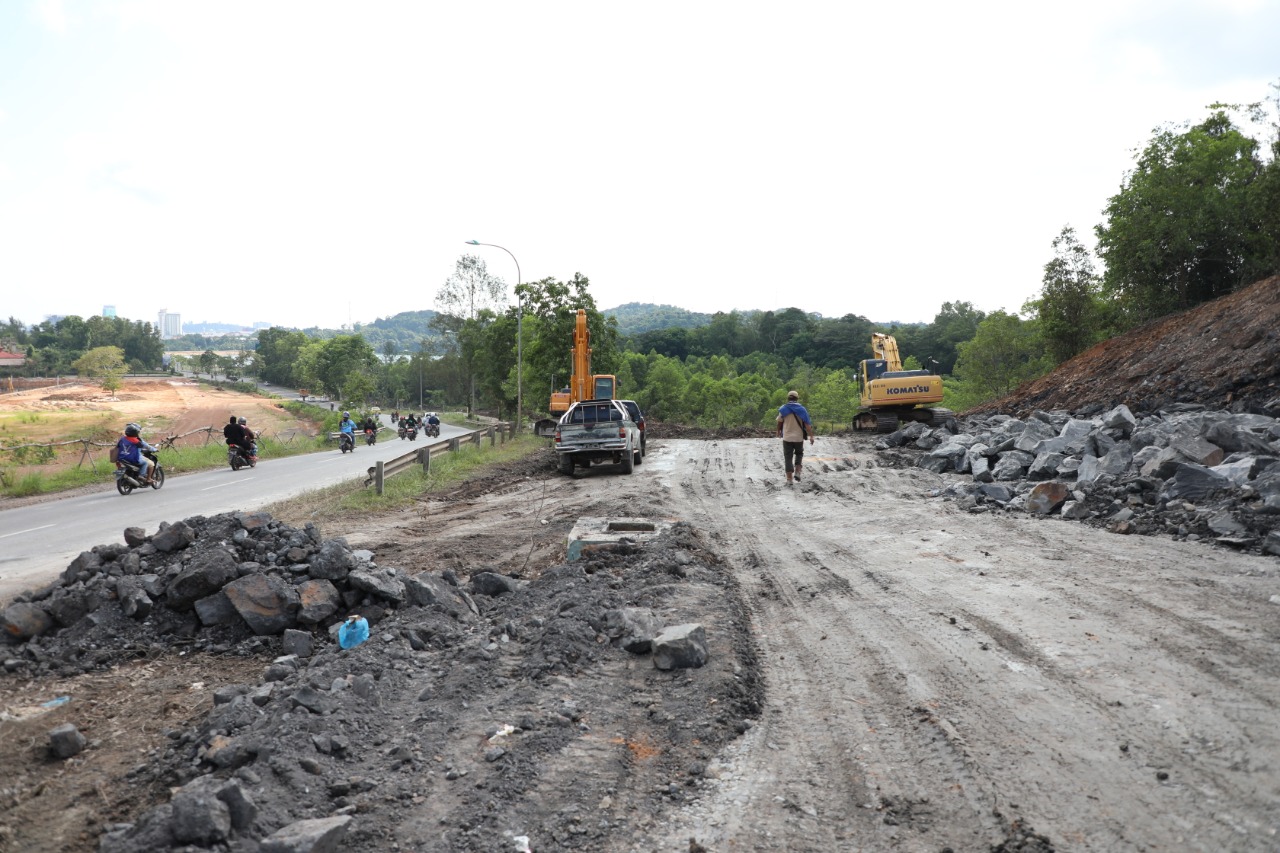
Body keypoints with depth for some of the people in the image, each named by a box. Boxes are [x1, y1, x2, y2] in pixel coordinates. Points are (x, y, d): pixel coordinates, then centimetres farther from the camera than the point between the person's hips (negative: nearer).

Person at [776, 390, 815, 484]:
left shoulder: (783, 409, -3)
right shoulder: (801, 409, -4)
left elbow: (779, 422, 7)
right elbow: (807, 424, -8)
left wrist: (778, 431, 25)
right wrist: (811, 436, -7)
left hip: (787, 437, 0)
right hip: (799, 437, 0)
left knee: (788, 457, 4)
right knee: (799, 454, 23)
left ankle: (789, 478, 1)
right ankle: (797, 472, 7)